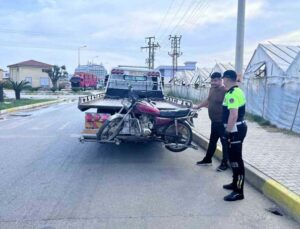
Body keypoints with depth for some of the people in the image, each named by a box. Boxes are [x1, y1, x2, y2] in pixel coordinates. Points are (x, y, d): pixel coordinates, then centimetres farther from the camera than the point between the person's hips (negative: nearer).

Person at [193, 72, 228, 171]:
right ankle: (207, 159, 33)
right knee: (212, 141, 20)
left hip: (222, 122, -9)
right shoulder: (212, 89, 8)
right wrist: (198, 106, 31)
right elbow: (208, 100, 25)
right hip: (214, 121, 9)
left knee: (224, 143, 5)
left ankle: (224, 163, 18)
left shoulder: (225, 91, -21)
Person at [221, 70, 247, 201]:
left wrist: (227, 132, -23)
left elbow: (233, 115, -27)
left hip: (235, 130, -11)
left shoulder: (232, 94, -20)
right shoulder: (237, 91, 14)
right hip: (238, 127, 11)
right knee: (234, 158, 19)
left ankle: (239, 192, 1)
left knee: (236, 159, -6)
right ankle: (236, 183, 32)